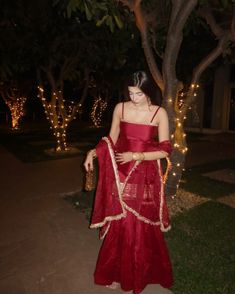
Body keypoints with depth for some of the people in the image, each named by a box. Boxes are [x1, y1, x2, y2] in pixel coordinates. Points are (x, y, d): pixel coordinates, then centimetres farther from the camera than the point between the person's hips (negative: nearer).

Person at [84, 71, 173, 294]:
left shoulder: (159, 113, -5)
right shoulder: (120, 108, 0)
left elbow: (165, 150, -6)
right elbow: (111, 140, 5)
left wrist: (136, 155, -14)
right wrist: (94, 152, -11)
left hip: (146, 176, -1)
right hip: (121, 174, 1)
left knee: (144, 225, 11)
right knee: (120, 223, 9)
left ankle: (143, 271, 37)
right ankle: (117, 272, 33)